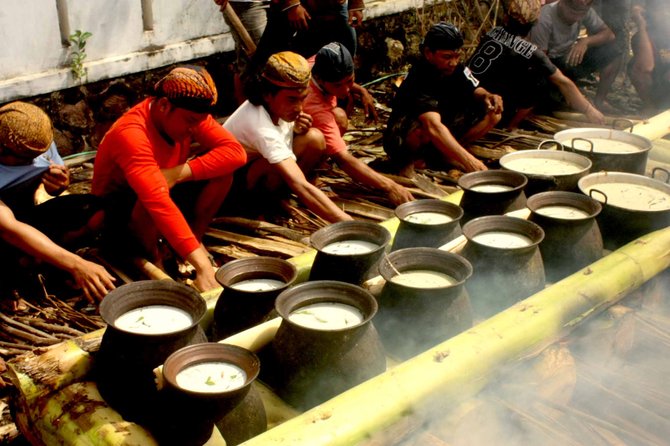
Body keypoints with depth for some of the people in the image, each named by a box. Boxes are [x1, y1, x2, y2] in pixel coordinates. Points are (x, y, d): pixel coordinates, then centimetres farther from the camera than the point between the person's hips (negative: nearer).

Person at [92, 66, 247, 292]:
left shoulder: (190, 114, -14)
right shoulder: (131, 134, -35)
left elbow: (236, 152, -22)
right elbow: (158, 202, -46)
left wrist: (180, 172, -35)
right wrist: (203, 267, -52)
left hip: (167, 192, 6)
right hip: (117, 212, -5)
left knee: (222, 170, -17)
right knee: (151, 198, -39)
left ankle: (196, 237, -3)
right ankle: (151, 253, -10)